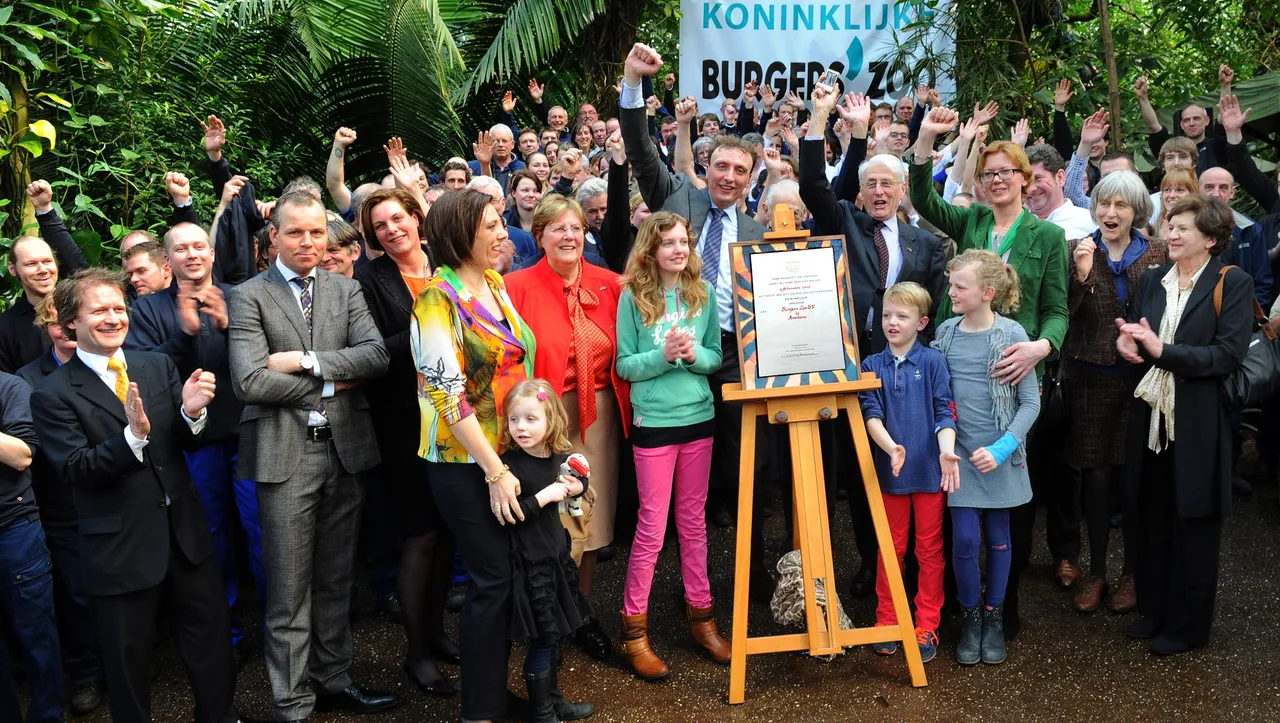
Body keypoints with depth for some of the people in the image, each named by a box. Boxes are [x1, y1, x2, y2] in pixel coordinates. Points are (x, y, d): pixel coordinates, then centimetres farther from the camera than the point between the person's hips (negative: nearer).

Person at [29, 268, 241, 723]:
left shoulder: (158, 367, 4)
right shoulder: (53, 396, -9)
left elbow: (187, 441, 4)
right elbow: (74, 469, -17)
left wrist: (191, 412, -19)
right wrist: (133, 436, -33)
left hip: (185, 532, 4)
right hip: (120, 549, -4)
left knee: (211, 643, 16)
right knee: (129, 662, 13)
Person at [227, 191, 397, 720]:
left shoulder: (346, 290, 10)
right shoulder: (249, 296, -2)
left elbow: (376, 355, -5)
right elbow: (250, 382, -14)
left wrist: (306, 361, -14)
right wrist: (330, 384, -8)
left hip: (345, 448, 4)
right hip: (285, 454, -4)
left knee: (335, 580, 15)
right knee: (289, 588, 4)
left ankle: (334, 680, 30)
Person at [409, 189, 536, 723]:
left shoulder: (495, 284, 8)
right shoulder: (439, 299, -14)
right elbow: (448, 394, -17)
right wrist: (494, 472, -17)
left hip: (508, 450, 7)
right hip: (466, 463, -7)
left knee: (506, 576, 11)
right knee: (493, 578, -2)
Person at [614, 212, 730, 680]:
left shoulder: (702, 293, 3)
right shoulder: (633, 297, -6)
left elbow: (717, 357, 5)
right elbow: (624, 365, -6)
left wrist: (694, 354, -15)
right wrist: (662, 355, -21)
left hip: (699, 417, 3)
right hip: (653, 421, -3)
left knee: (693, 518, 13)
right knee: (653, 525, 0)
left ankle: (701, 614, 25)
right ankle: (633, 628, 12)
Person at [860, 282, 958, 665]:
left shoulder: (933, 361, -3)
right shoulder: (872, 365, 2)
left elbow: (944, 412, -9)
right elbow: (871, 414, -6)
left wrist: (946, 450, -26)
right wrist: (891, 447, -24)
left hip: (930, 471, -2)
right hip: (890, 471, 2)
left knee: (930, 550, 8)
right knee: (891, 549, 12)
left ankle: (926, 627, 19)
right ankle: (886, 622, 24)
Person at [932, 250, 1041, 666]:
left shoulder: (1011, 335, -9)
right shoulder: (945, 333, 0)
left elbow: (1030, 402, -6)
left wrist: (1002, 448, -15)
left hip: (999, 456, -1)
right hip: (960, 454, 2)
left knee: (998, 537, 10)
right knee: (965, 540, -3)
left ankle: (994, 619, 27)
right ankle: (970, 617, 19)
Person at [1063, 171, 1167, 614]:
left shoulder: (1158, 253, 2)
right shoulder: (1077, 252, 2)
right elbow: (1062, 315, -5)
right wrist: (1082, 276, -19)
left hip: (1142, 378, 0)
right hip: (1089, 378, 0)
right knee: (1095, 476, 6)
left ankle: (1132, 573, 24)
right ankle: (1096, 572, 21)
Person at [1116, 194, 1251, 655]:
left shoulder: (1233, 285, -6)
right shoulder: (1152, 280, 11)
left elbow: (1227, 356, -15)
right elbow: (1134, 334, 12)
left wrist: (1162, 350, -23)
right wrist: (1127, 342, -12)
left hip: (1199, 423, -5)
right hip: (1151, 415, 5)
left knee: (1193, 525, 6)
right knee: (1152, 520, 13)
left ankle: (1187, 626, 20)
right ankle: (1153, 609, 29)